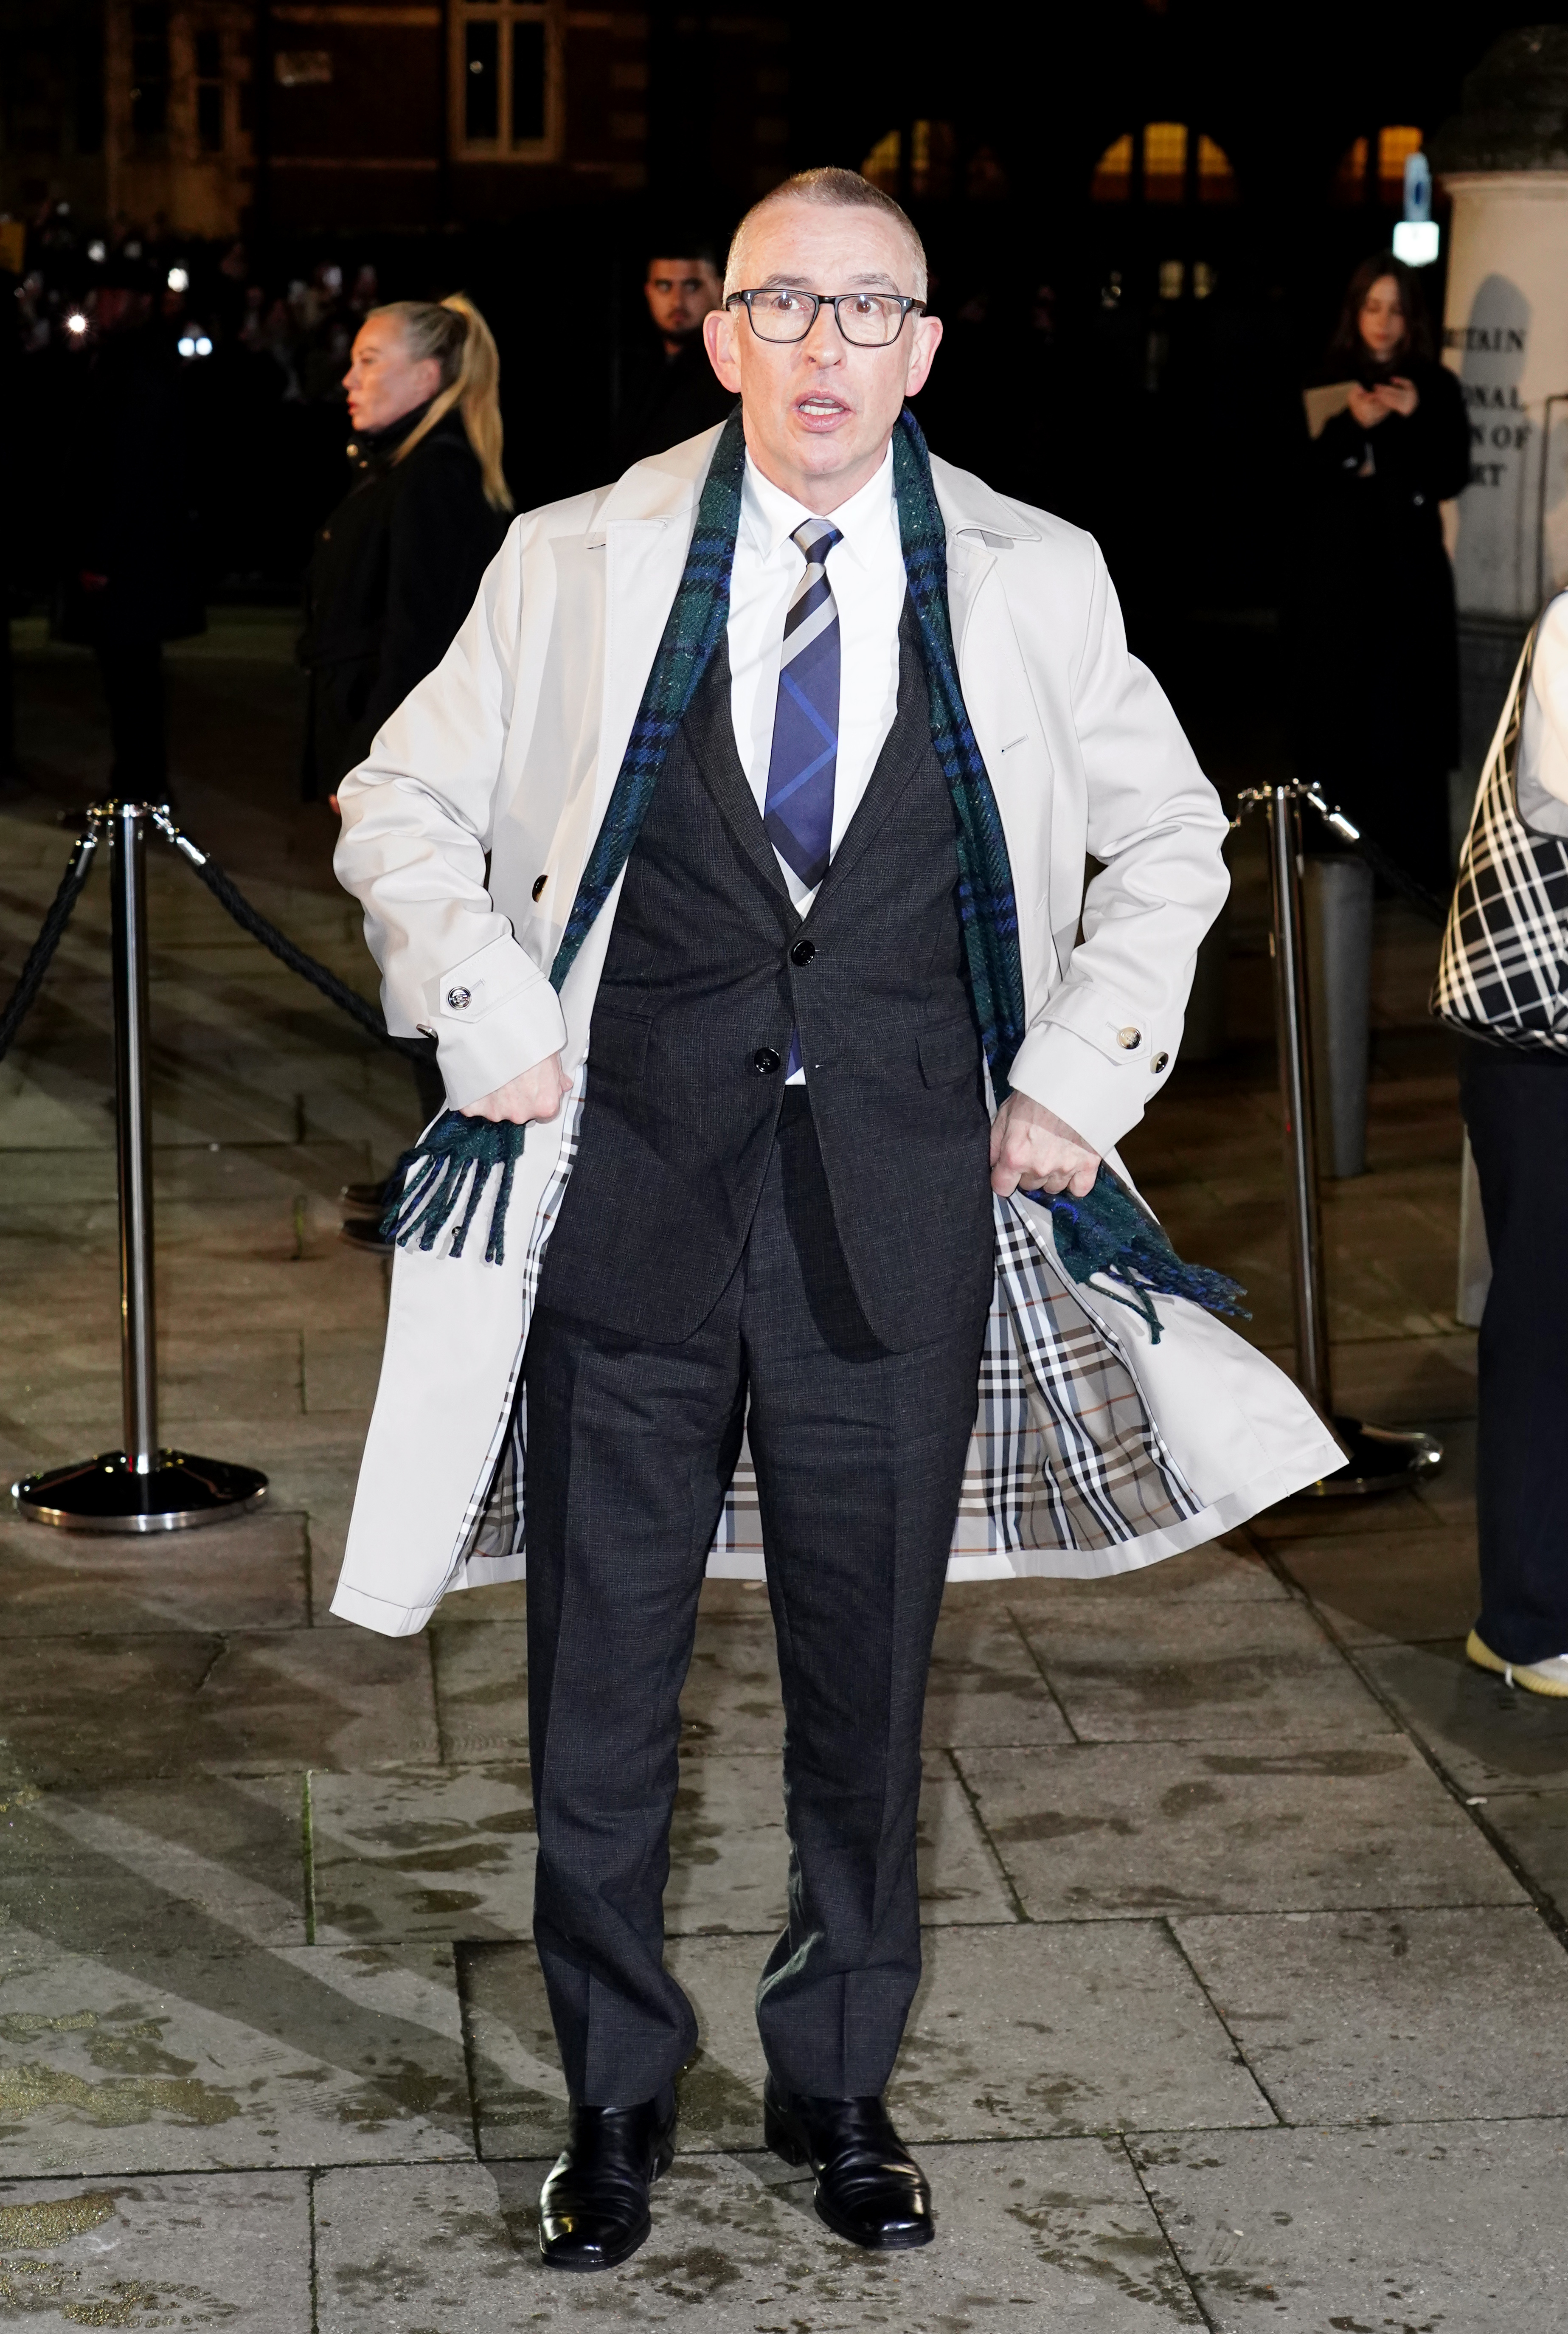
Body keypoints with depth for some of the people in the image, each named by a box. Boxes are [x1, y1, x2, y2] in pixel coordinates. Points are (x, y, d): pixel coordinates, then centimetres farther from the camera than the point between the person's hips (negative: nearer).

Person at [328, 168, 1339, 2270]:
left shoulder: (1036, 583, 3)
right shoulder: (579, 566, 1)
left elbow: (1169, 842, 15)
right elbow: (400, 811, 10)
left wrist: (1079, 1078, 6)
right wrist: (496, 1028, -2)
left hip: (904, 1212, 1)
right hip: (628, 1191, 0)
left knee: (869, 1681, 11)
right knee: (602, 1684, 7)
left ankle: (841, 2084, 30)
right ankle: (617, 2095, 27)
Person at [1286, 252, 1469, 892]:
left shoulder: (1435, 386, 6)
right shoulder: (1328, 386, 7)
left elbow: (1452, 478, 0)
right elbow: (1299, 474, -2)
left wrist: (1415, 417, -15)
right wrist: (1352, 425, -17)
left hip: (1408, 571, -1)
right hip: (1337, 571, 1)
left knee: (1406, 716, -6)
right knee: (1338, 715, -2)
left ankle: (1412, 859, -3)